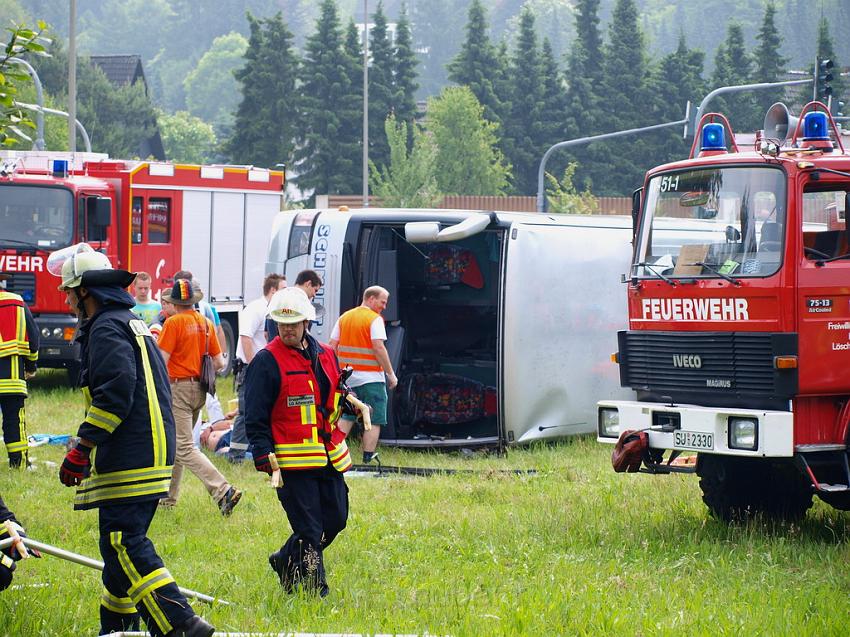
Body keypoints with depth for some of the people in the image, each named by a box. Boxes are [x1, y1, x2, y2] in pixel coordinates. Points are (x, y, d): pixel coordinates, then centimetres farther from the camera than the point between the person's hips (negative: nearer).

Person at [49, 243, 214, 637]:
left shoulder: (106, 329, -9)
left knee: (124, 545, -13)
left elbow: (115, 393, -22)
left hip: (129, 462, -10)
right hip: (151, 454, 10)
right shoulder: (131, 324, 22)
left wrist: (82, 448, -20)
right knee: (120, 542, 17)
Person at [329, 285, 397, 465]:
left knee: (346, 417, 14)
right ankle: (368, 457, -3)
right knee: (374, 421, 0)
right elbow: (379, 348, -17)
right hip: (370, 377, -6)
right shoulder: (375, 319, -9)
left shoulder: (344, 317, 12)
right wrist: (391, 373, -12)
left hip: (347, 376, 6)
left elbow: (332, 346, 12)